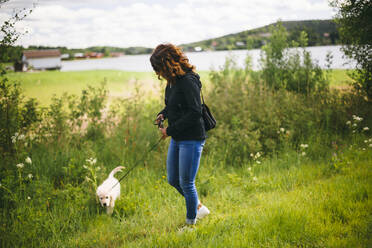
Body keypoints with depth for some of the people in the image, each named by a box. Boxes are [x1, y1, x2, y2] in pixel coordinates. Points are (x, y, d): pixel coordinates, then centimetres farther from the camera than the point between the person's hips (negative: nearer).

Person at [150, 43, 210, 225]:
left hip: (192, 139, -10)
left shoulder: (188, 81, -20)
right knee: (173, 180, 17)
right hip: (177, 139, 10)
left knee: (186, 183, 0)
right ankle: (199, 208, 35)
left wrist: (170, 130, -19)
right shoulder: (172, 81, 8)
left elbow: (195, 113, -24)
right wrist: (163, 114, 2)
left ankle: (191, 222, 18)